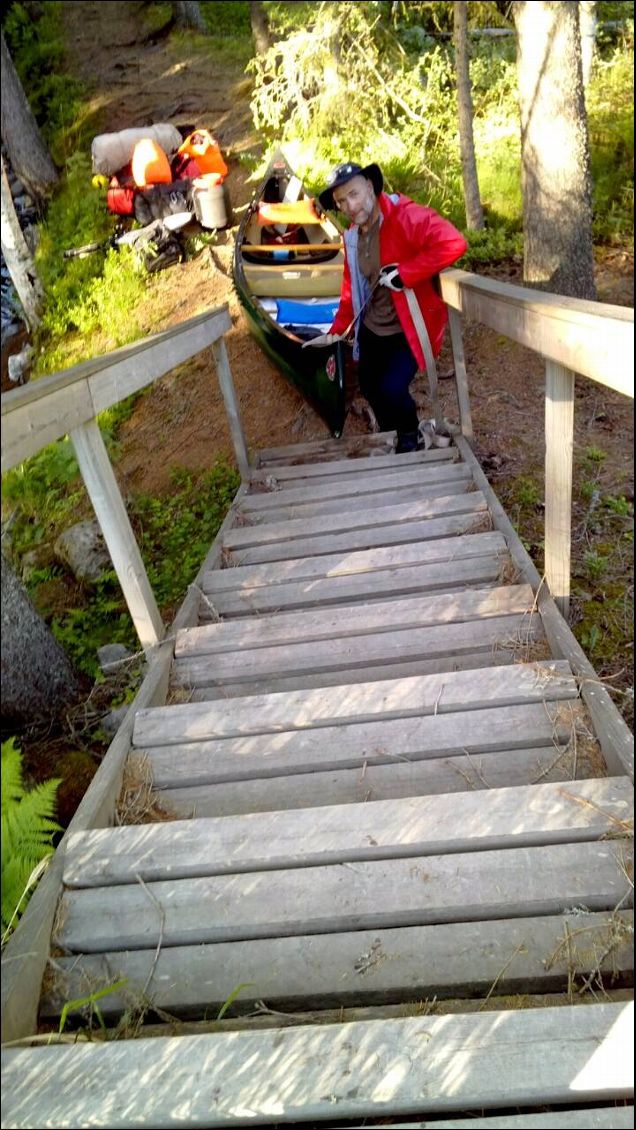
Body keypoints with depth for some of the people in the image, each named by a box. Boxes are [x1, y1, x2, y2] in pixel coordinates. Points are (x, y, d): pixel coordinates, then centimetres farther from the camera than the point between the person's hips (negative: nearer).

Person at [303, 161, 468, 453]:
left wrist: (404, 273, -31)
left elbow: (454, 243, -35)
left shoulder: (405, 215, -21)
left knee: (392, 388, -19)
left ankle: (410, 437, 14)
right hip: (371, 329, 8)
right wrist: (336, 332, 16)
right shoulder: (352, 235, 4)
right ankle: (390, 437, 43)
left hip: (408, 330, -7)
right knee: (369, 386, 15)